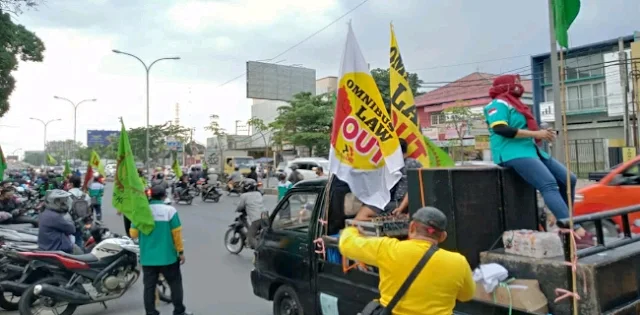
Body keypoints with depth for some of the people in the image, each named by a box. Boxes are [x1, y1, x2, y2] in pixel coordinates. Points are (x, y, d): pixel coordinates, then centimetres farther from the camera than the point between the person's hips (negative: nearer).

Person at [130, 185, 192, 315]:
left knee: (149, 287, 10)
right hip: (167, 256, -2)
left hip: (147, 258, 2)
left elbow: (133, 234, 1)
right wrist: (181, 251, 0)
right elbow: (176, 233, -9)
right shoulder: (169, 210, -9)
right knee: (175, 284, 12)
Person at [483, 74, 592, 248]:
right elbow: (501, 129, -20)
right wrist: (536, 133, -16)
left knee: (569, 180, 6)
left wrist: (542, 134, 10)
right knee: (549, 184, -27)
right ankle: (576, 231, -34)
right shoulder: (499, 104, -4)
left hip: (530, 150, 11)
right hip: (513, 154, -11)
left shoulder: (514, 104, 27)